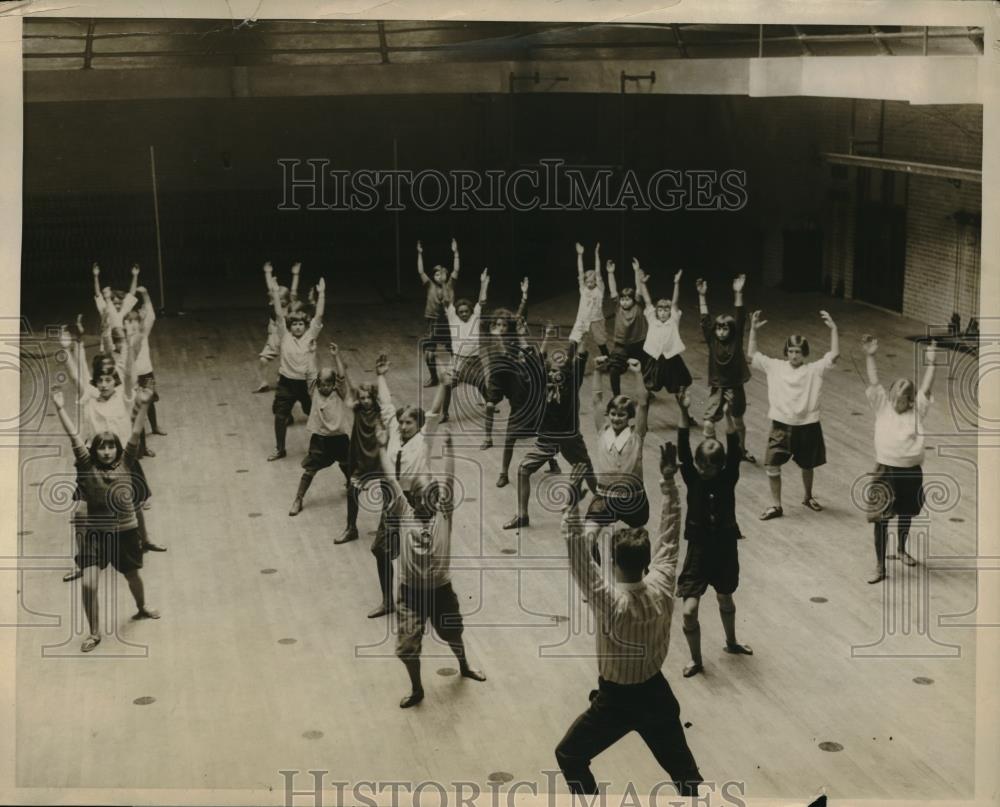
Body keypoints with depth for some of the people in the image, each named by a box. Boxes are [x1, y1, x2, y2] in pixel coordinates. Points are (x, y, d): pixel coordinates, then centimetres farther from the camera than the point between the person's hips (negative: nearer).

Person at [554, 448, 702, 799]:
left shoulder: (608, 600, -28)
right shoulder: (662, 590, -17)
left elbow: (576, 552, -28)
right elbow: (669, 537, -7)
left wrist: (572, 499, -30)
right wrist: (669, 480, -4)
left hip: (615, 700, -4)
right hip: (655, 694, 4)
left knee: (570, 757, 17)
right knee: (683, 769, 21)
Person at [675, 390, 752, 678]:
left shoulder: (728, 478, -8)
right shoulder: (693, 478, -9)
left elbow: (734, 451, -22)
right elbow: (683, 451, -22)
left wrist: (728, 414, -34)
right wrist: (684, 414, -34)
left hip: (725, 548, 1)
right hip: (699, 549, -1)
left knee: (725, 599, 23)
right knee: (689, 610, -10)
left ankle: (731, 642, 50)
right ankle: (695, 659, 12)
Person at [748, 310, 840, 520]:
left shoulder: (814, 369, -5)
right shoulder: (775, 366, 0)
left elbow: (834, 354, -16)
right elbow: (751, 355, -1)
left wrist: (833, 328, -22)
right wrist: (753, 330, -9)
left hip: (807, 426, 0)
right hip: (781, 426, 0)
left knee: (807, 466, 18)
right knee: (771, 465, -7)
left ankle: (808, 497, 44)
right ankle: (775, 506, 9)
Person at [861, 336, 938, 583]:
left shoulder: (917, 411, 2)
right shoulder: (883, 407, 0)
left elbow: (926, 388, -6)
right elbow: (873, 383, -5)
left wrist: (930, 363, -12)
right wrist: (869, 356, -11)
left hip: (911, 472, 2)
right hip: (885, 471, -2)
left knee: (905, 516, 20)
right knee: (881, 520, -1)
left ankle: (902, 549, 47)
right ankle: (880, 567, 5)